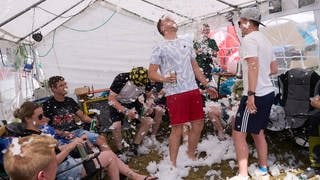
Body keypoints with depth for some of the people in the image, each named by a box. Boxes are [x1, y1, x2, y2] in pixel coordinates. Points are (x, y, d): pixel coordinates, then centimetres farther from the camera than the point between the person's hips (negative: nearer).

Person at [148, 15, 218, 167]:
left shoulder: (187, 43, 17)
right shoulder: (160, 48, -1)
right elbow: (151, 73, -3)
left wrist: (207, 86, 19)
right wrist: (165, 79, -23)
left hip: (193, 90, 6)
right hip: (175, 93, -6)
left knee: (198, 124, 11)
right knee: (177, 129, -3)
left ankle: (191, 155, 31)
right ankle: (173, 164, 13)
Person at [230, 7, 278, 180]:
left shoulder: (249, 39, -12)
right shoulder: (265, 40, 17)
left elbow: (253, 66, -24)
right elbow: (274, 69, 20)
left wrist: (251, 94, -25)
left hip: (256, 95, -10)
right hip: (268, 92, 10)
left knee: (238, 134, -4)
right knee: (258, 132, 20)